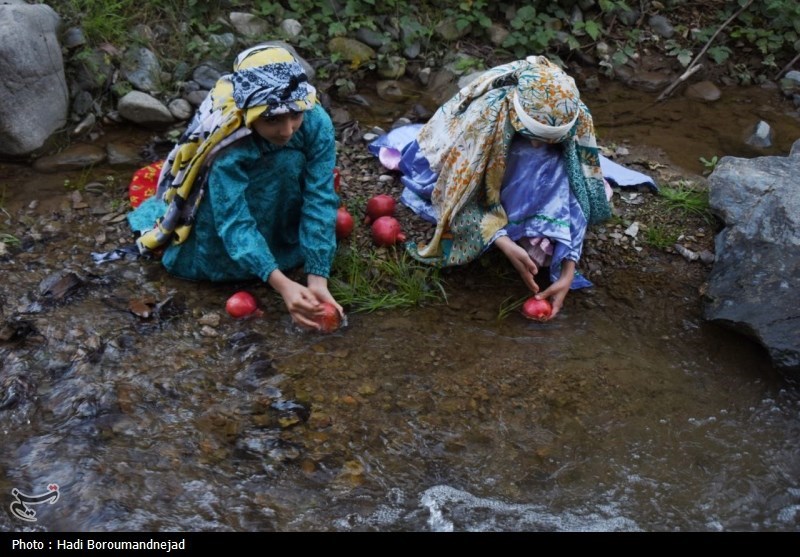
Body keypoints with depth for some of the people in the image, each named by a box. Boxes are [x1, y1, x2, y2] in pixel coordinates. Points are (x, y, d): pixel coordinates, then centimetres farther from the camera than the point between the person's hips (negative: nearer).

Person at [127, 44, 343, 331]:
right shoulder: (227, 145, -39)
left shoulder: (316, 122, -31)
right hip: (216, 202, -2)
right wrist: (281, 284, -51)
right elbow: (234, 222, -39)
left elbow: (319, 200, -31)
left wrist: (317, 279, -39)